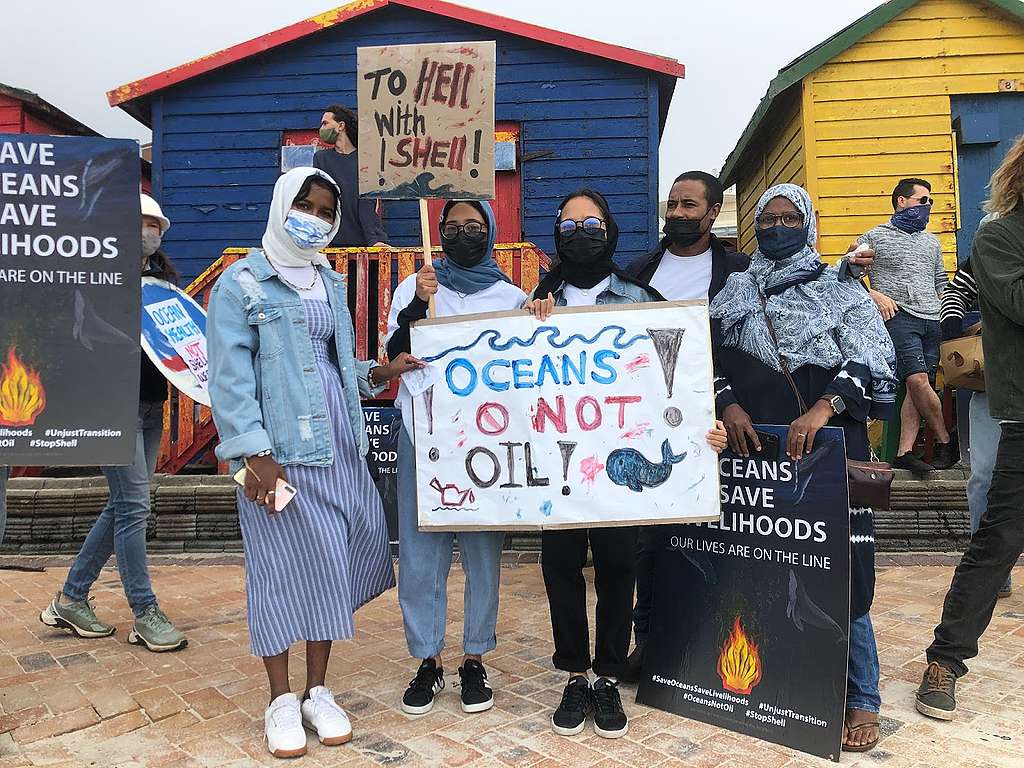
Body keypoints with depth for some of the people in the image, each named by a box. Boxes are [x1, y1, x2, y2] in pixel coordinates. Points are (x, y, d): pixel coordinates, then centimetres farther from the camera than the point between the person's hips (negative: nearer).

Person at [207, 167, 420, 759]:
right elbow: (231, 376, -10)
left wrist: (378, 373, 2)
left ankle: (318, 693, 22)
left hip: (338, 444, 6)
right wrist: (255, 452, -17)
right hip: (280, 448, -6)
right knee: (283, 566, 0)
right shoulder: (243, 282, -2)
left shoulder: (331, 283, 17)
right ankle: (282, 701, 17)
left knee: (332, 561, 7)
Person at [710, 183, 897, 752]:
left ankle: (862, 701, 13)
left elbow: (872, 363, -4)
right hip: (753, 448, 3)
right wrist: (728, 404, -9)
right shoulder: (735, 292, 14)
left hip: (828, 446, -2)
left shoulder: (842, 290, 7)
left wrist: (823, 408, -20)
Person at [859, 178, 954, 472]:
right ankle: (946, 442, -2)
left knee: (918, 388, -4)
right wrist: (876, 296, -10)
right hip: (899, 317, -5)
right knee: (918, 380, -18)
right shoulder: (874, 237, 8)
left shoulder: (932, 242, 25)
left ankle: (904, 452, -4)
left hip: (933, 321, 5)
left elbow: (941, 285, 28)